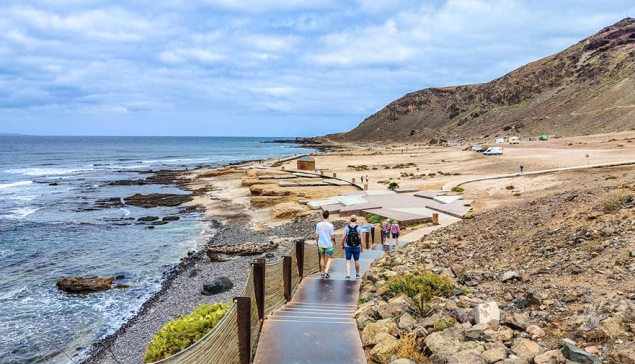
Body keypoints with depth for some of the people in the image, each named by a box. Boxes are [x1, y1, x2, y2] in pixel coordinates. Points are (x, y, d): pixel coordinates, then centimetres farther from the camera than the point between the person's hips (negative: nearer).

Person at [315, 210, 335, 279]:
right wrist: (334, 241, 11)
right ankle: (326, 272, -5)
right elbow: (332, 237, -10)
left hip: (321, 244, 3)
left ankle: (322, 273, 24)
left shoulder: (318, 225, -6)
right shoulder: (330, 225, -14)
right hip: (329, 245, -3)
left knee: (322, 258, 18)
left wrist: (317, 242, 15)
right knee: (329, 258, 10)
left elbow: (316, 236, -1)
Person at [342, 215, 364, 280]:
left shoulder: (346, 228, -6)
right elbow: (361, 239, -8)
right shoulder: (359, 228, -6)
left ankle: (348, 275, -9)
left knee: (348, 261, 5)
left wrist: (342, 245, 8)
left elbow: (343, 238, -8)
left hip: (348, 247, -1)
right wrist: (362, 247, 2)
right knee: (356, 260, 17)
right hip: (356, 247, 1)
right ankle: (357, 274, 30)